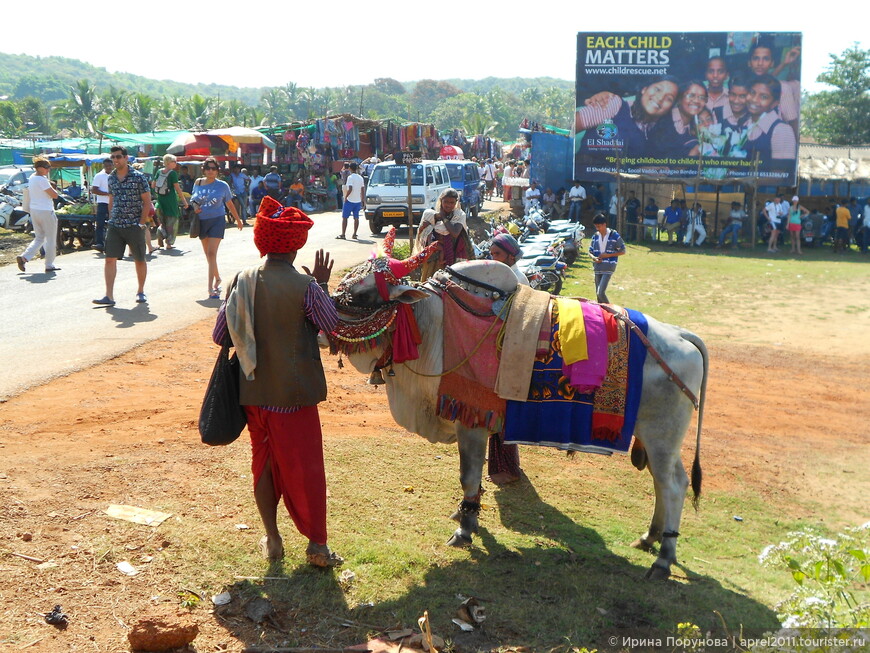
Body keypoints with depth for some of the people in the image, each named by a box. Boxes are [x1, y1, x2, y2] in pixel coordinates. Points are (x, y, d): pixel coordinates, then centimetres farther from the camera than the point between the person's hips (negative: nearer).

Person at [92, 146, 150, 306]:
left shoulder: (138, 177, -5)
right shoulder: (111, 178, 9)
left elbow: (147, 202, -5)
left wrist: (142, 223, -10)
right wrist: (111, 219, 11)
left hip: (134, 226, -4)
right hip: (114, 226, 4)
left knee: (140, 260, 9)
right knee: (110, 259, -5)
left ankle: (141, 291, 26)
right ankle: (109, 296, -5)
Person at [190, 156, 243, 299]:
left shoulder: (222, 185, -3)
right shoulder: (198, 183, 4)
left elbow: (230, 204, 9)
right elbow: (193, 199, 19)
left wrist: (238, 220, 17)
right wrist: (195, 206, -4)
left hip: (217, 220, -4)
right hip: (202, 221, 4)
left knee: (212, 253, -14)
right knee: (207, 254, 13)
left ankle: (211, 288, -16)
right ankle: (217, 278, 34)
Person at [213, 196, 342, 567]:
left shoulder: (242, 280, -3)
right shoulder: (304, 285, -15)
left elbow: (219, 334, 0)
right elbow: (333, 324, -3)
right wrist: (323, 285, 6)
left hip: (254, 391, 4)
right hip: (294, 393, -4)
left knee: (263, 462, 17)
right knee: (305, 466, 7)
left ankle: (272, 540, 26)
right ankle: (317, 545, 13)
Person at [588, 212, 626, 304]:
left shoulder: (614, 235, -6)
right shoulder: (595, 236, 7)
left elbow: (622, 251, -1)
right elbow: (590, 251, 15)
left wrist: (608, 255, -12)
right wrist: (594, 258, -7)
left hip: (608, 268, -5)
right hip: (597, 268, 5)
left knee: (600, 293, -16)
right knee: (598, 294, 9)